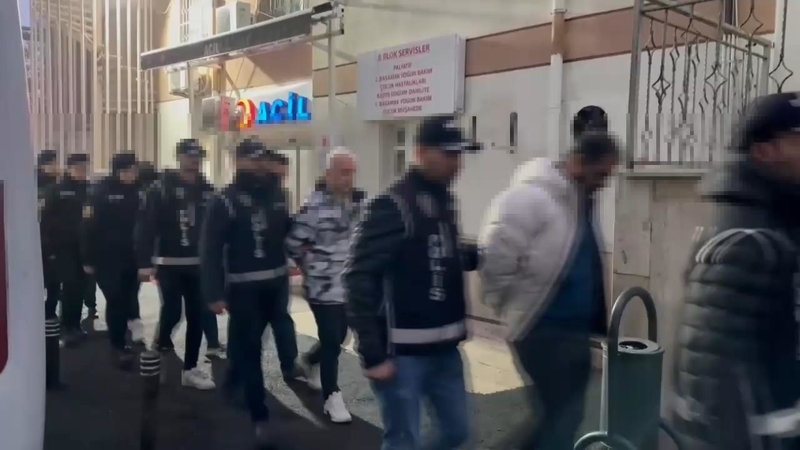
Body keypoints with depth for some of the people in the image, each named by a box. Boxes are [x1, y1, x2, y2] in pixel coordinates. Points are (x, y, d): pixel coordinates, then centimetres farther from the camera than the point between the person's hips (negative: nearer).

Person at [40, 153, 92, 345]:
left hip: (85, 246, 3)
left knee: (79, 286, 7)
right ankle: (67, 326, 6)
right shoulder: (56, 190, -1)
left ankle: (75, 325, 18)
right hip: (63, 246, -3)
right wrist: (49, 246, -10)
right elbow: (46, 219, -4)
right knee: (69, 285, -6)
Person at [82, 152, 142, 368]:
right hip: (108, 258, -4)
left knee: (128, 301, 9)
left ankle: (122, 341, 25)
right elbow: (89, 227, -8)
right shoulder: (102, 192, -7)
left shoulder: (137, 192, 5)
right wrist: (88, 259, -9)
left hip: (132, 258, 4)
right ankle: (118, 346, 13)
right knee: (115, 301, 0)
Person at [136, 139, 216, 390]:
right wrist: (144, 263, -17)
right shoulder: (161, 188, -6)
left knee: (197, 315, 7)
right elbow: (146, 227, -11)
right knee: (172, 311, -10)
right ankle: (160, 345, 23)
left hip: (197, 264, 4)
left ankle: (190, 369, 20)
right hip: (168, 263, -4)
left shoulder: (207, 191, 7)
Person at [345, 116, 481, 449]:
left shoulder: (444, 200, 8)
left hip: (444, 349, 8)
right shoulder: (393, 206, -17)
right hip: (402, 353, -8)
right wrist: (372, 354, -20)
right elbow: (359, 279, -20)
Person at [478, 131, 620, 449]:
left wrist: (596, 320, 17)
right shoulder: (530, 196, -19)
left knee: (567, 415, 17)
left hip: (575, 329, 9)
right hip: (541, 330, -9)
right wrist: (513, 306, -12)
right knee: (559, 417, -1)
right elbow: (496, 257, -23)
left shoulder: (581, 199, 10)